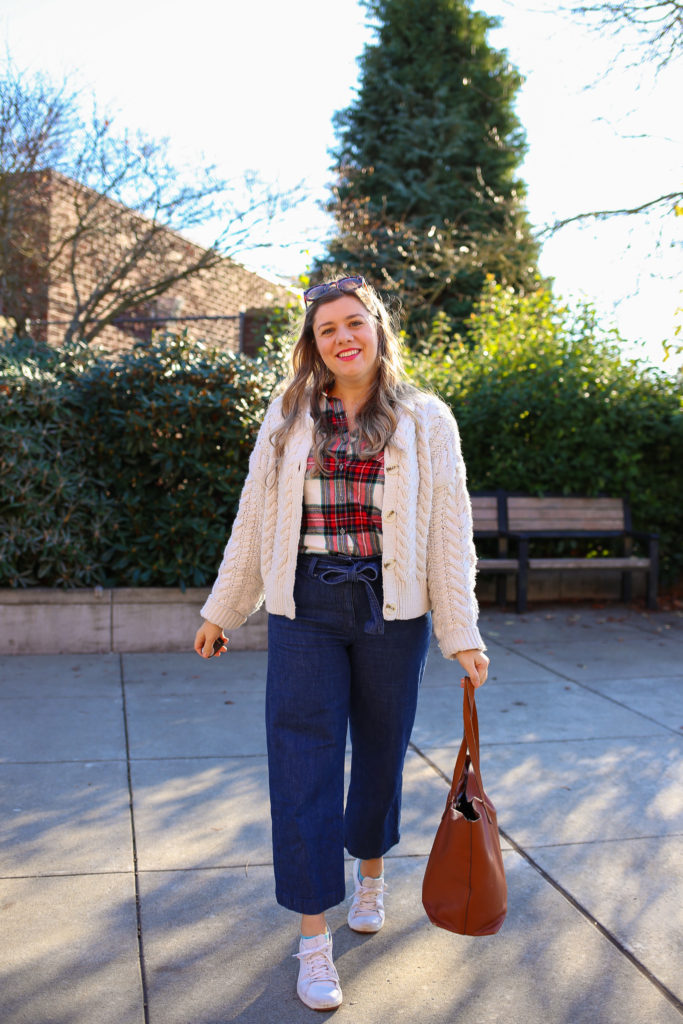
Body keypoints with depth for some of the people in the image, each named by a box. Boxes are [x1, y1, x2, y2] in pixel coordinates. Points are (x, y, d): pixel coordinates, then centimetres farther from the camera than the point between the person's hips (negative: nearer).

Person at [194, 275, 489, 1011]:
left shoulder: (425, 420, 2)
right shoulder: (288, 418, 6)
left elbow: (449, 530, 0)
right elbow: (255, 519, 11)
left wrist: (461, 633, -4)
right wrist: (222, 609, 13)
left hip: (393, 612, 0)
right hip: (306, 610, 1)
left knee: (381, 751, 14)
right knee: (304, 761, -2)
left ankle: (370, 873, 43)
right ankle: (313, 937, 10)